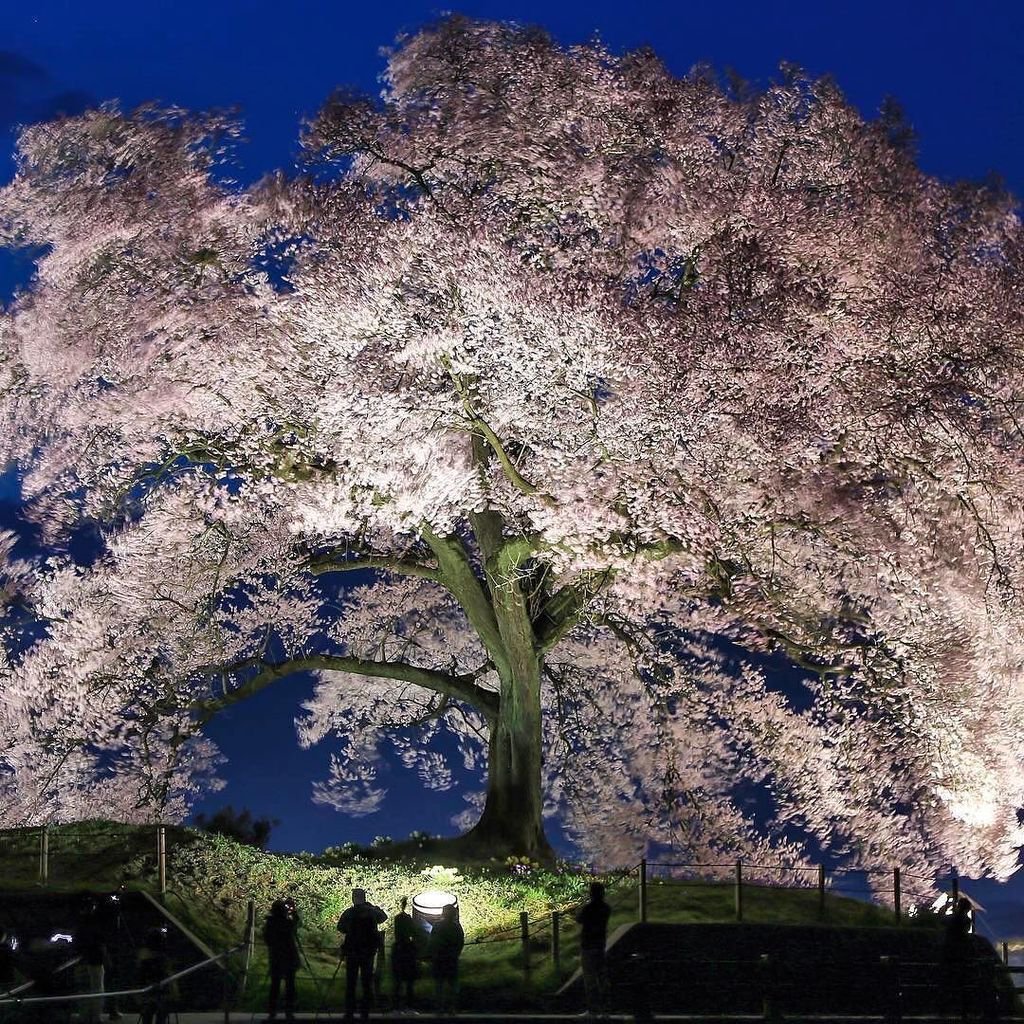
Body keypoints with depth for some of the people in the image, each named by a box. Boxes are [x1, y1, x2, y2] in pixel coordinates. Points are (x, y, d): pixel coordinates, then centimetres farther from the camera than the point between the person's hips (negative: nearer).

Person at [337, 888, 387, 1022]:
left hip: (352, 952, -1)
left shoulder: (348, 913, -9)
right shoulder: (372, 912, -4)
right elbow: (384, 917, 17)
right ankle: (365, 1012, 7)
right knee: (367, 983, 9)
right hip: (368, 953, 2)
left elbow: (340, 928, 4)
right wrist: (373, 907, 14)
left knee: (350, 983, 5)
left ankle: (349, 1013, 1)